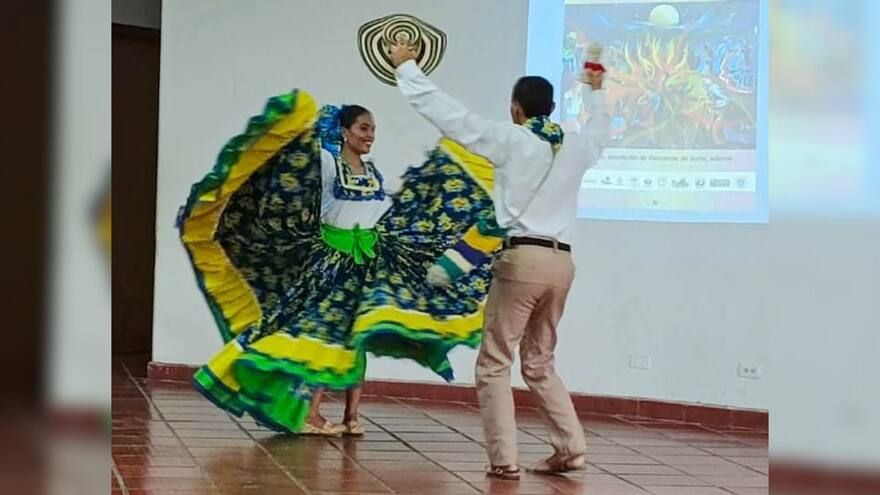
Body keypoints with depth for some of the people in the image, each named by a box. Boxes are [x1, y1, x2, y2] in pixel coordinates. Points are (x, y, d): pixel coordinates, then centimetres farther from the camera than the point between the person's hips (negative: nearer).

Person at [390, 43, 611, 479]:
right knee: (539, 365, 19)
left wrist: (406, 68, 7)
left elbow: (448, 114, -3)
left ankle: (504, 459, -3)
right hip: (561, 263, 6)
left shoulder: (511, 140, -4)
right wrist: (595, 93, 56)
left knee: (494, 364, 2)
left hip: (522, 259, -6)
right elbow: (598, 131, 37)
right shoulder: (575, 148, 11)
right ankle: (570, 447, 12)